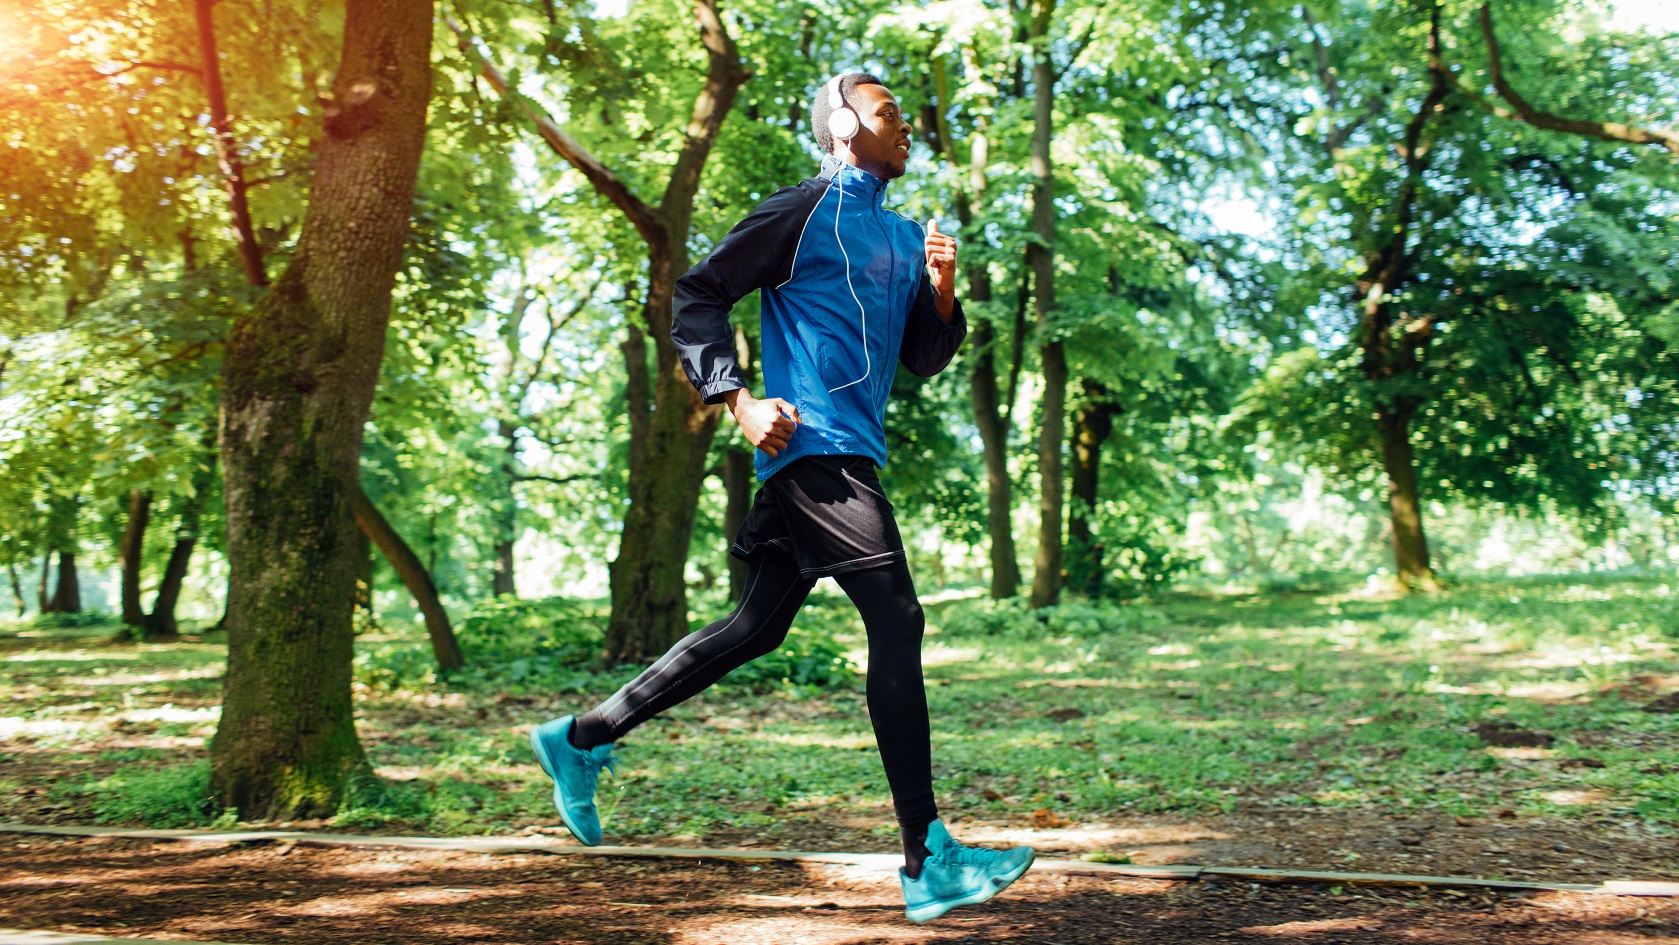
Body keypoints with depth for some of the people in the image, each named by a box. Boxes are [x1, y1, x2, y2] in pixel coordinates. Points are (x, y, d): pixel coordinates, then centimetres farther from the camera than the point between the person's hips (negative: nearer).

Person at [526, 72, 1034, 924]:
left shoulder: (904, 236, 22)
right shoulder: (804, 211, -3)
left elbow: (923, 360, 22)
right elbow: (699, 295, -5)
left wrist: (941, 295, 3)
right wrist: (738, 401, -14)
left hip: (852, 454, 9)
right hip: (812, 443, -9)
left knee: (756, 629, 12)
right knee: (896, 623, -14)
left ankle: (581, 738, 24)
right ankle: (929, 862, -10)